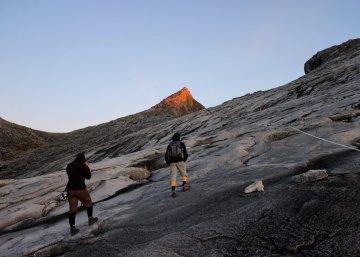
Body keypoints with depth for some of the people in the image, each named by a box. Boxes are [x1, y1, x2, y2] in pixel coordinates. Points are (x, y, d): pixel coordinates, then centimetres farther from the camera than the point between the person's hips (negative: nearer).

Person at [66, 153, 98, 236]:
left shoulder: (69, 166, 6)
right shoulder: (83, 166, -11)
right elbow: (88, 176, -4)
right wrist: (87, 167, 5)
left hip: (70, 189, 5)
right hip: (80, 189, -5)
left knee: (72, 208, 7)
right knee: (88, 202, 21)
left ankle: (72, 228, 6)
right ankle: (90, 219, 33)